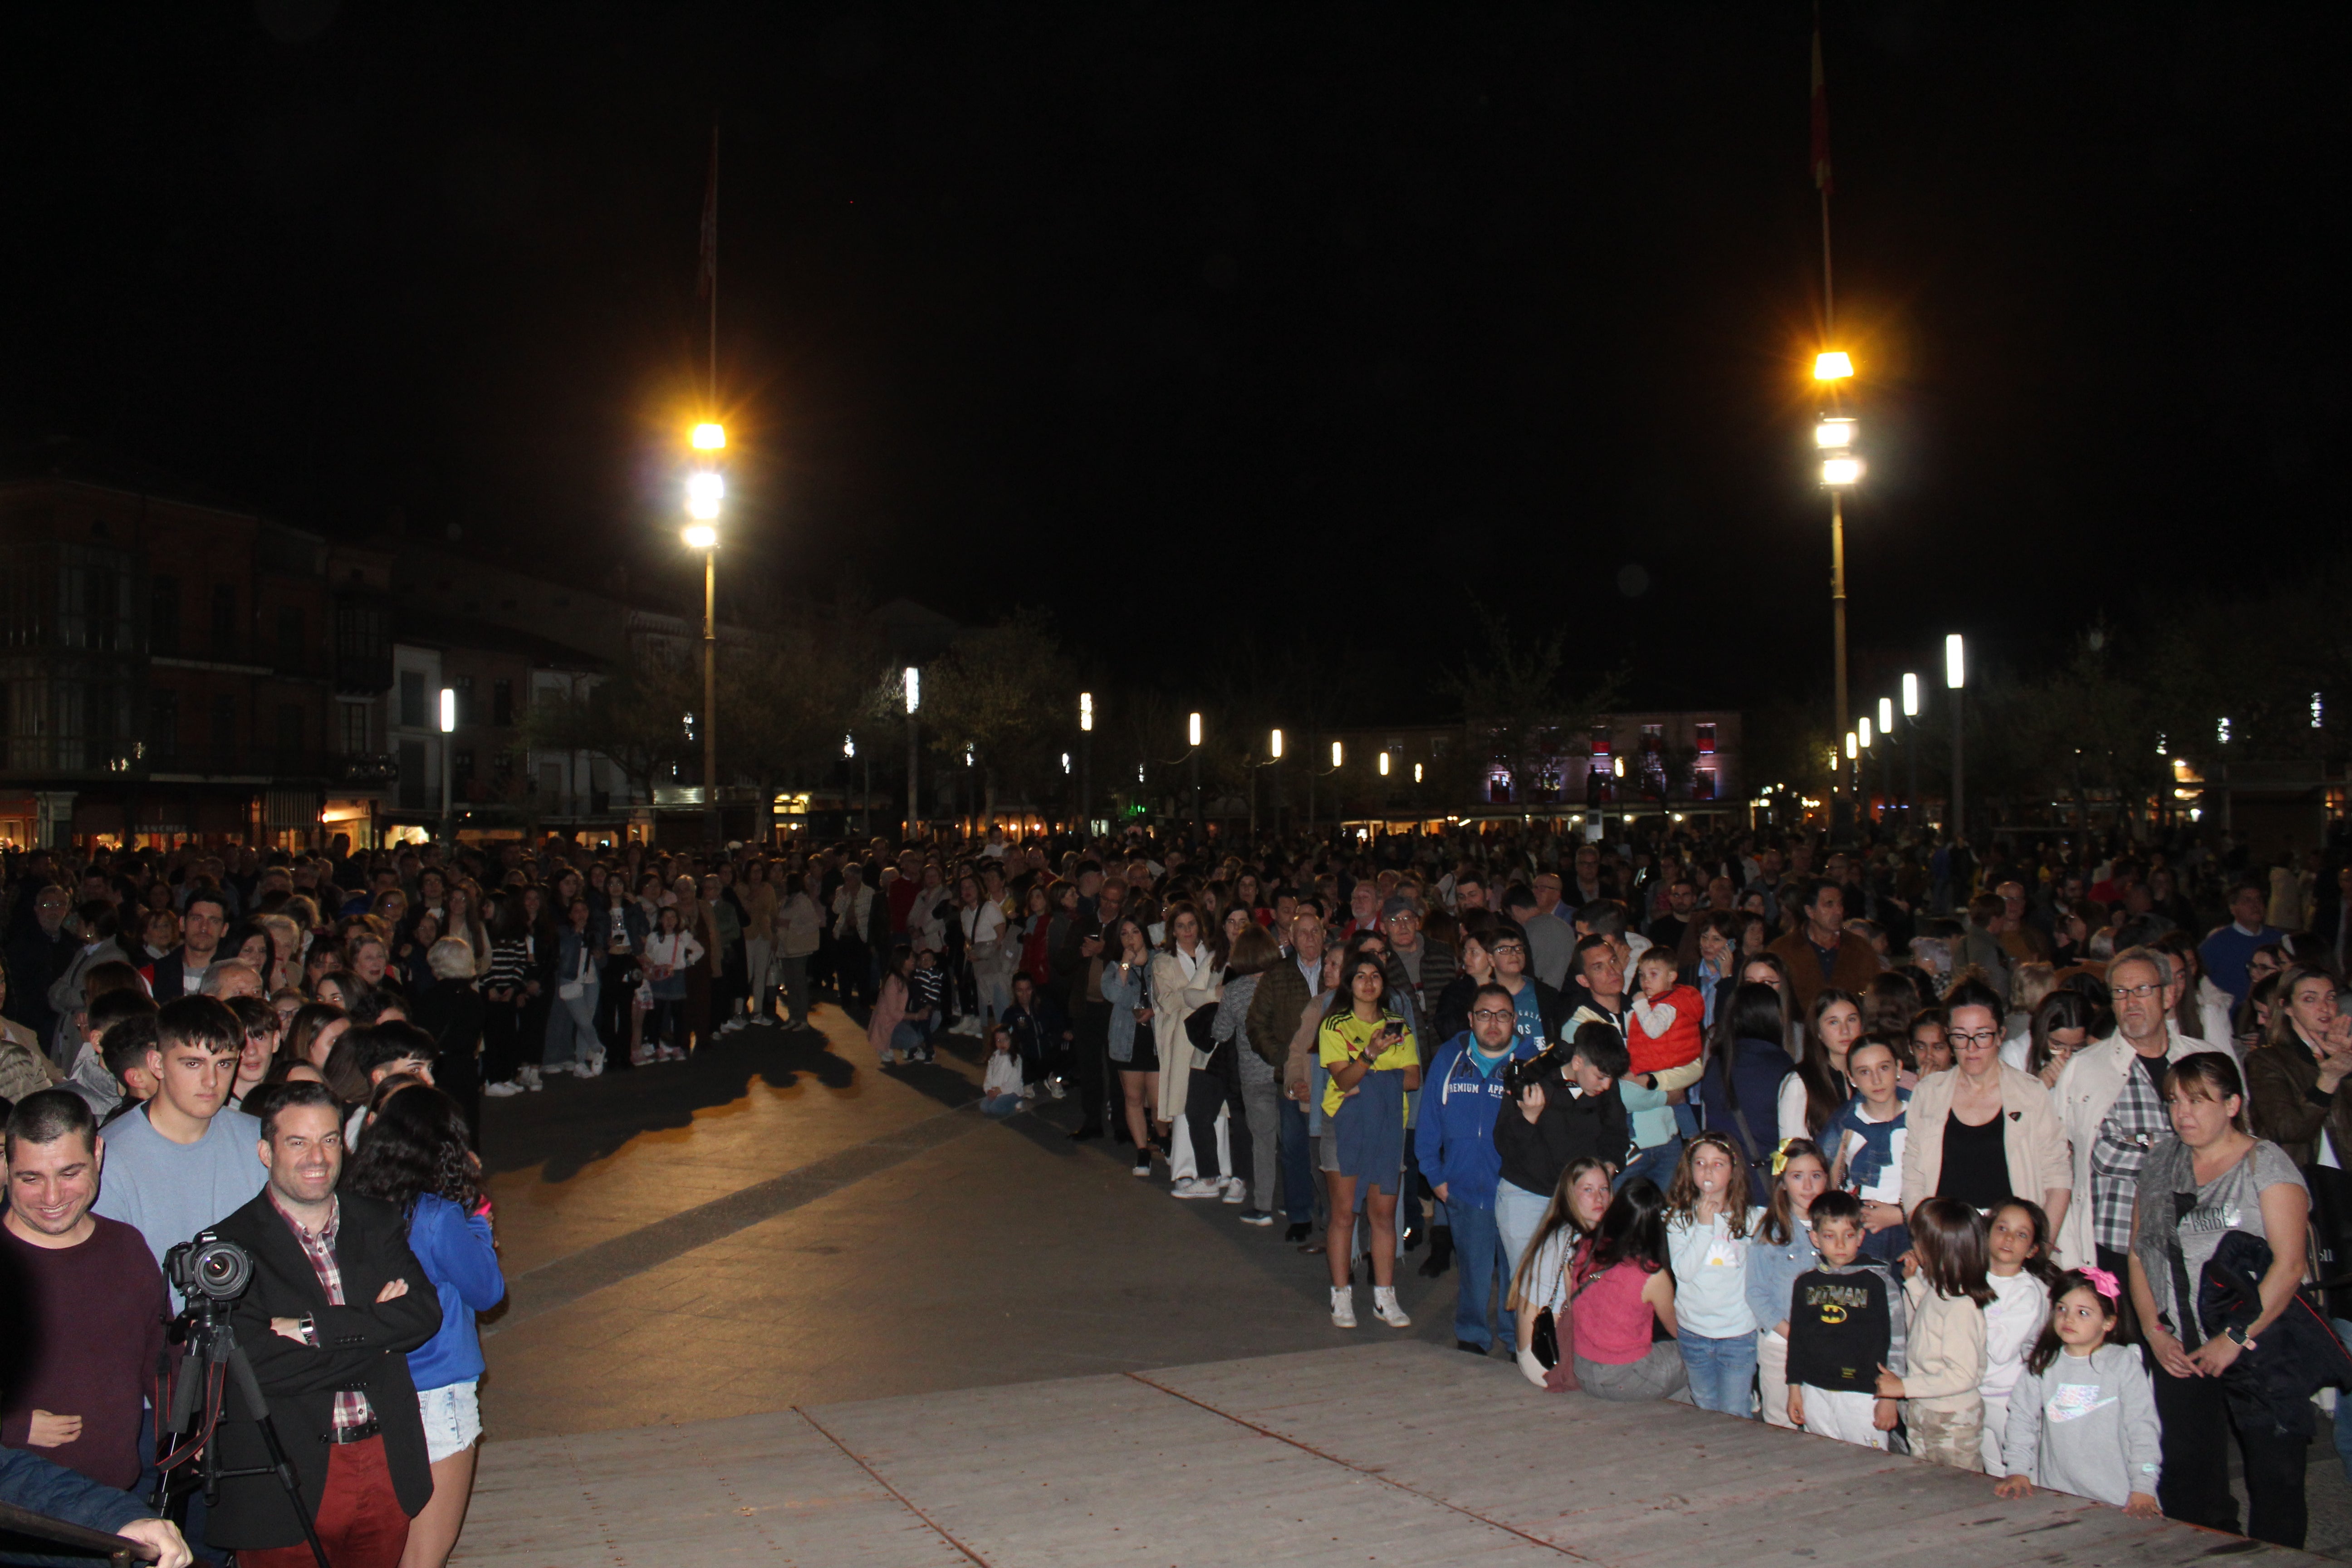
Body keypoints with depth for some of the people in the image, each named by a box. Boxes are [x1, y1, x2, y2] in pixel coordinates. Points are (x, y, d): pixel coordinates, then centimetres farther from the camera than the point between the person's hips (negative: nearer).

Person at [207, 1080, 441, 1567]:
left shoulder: (378, 1223, 7)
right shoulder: (230, 1245, -8)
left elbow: (424, 1313, -6)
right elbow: (257, 1363, -18)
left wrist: (313, 1327, -16)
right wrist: (375, 1333, -12)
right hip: (289, 1483, -4)